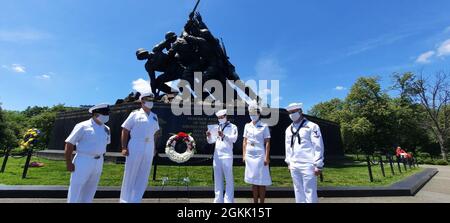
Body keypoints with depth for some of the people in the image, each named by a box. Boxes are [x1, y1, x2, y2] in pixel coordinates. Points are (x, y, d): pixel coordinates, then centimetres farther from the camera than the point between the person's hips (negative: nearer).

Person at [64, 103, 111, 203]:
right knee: (75, 190, 5)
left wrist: (99, 159, 14)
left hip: (98, 163, 6)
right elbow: (69, 144, -10)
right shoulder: (83, 126, -11)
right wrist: (68, 164, -11)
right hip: (83, 162, -5)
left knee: (90, 191, 16)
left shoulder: (106, 129, 6)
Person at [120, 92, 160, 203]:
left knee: (143, 177, 9)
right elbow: (125, 131, -1)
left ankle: (135, 200, 23)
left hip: (149, 150, 4)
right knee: (130, 175, 5)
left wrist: (154, 148, 14)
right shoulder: (135, 114, 0)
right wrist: (124, 147, -8)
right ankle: (125, 200, 22)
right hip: (135, 148, -4)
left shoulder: (154, 116, 13)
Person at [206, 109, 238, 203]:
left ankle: (229, 200, 9)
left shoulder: (232, 127, 1)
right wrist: (209, 136, -8)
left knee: (229, 179, 1)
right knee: (217, 179, 10)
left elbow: (234, 139, -14)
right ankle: (218, 199, 20)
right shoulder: (216, 127, 16)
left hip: (227, 156, -5)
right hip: (216, 156, 5)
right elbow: (211, 141, 14)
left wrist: (224, 136, -30)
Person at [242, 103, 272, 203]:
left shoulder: (264, 126, -4)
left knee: (261, 181, 4)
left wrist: (267, 157, -10)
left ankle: (262, 202, 17)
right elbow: (245, 142, 10)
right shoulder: (247, 126, 8)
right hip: (249, 156, 4)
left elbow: (267, 143, -5)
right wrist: (244, 155, 7)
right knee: (253, 181, 13)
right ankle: (255, 201, 25)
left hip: (260, 156, -4)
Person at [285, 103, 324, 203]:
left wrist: (318, 165, -11)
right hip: (294, 166, 6)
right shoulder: (289, 129, 13)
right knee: (298, 191, 14)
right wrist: (288, 162, 16)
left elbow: (318, 147, -8)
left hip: (308, 165, -6)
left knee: (310, 192, 0)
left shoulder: (311, 126, -5)